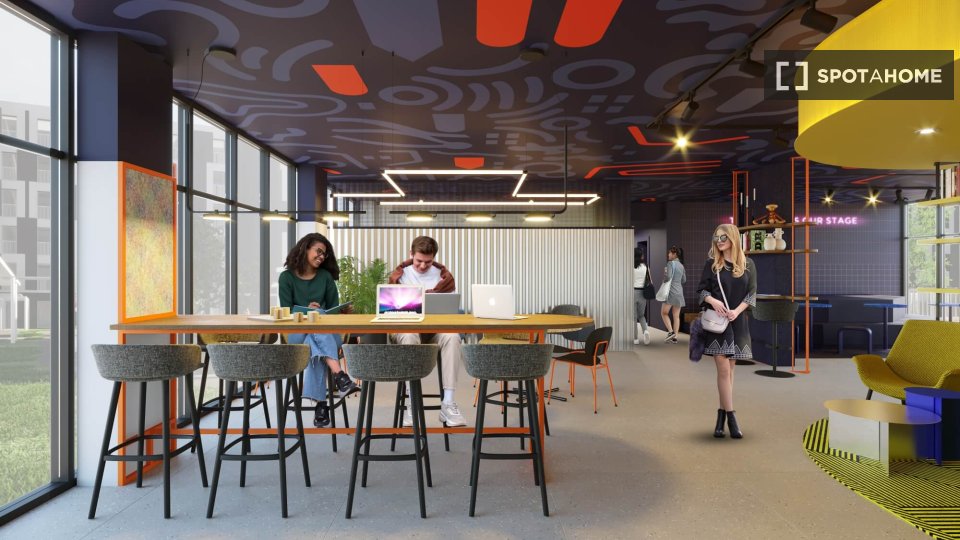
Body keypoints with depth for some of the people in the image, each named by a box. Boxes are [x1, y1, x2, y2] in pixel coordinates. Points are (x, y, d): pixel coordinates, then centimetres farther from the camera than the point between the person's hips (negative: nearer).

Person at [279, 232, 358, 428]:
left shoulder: (326, 276, 11)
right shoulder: (287, 277, 5)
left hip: (325, 331, 1)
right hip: (298, 333, -1)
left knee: (314, 345, -35)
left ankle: (321, 404, -41)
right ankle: (339, 376, -53)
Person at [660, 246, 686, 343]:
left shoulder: (671, 263, -8)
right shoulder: (681, 265, 13)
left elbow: (668, 277, -18)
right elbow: (684, 280, 20)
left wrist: (664, 272, 1)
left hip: (671, 291, -6)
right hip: (679, 292, 7)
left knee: (664, 313, 4)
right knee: (676, 316, 6)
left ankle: (670, 331, -11)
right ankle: (675, 337, 5)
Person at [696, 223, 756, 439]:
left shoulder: (748, 265, 5)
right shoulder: (711, 264, 3)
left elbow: (752, 293, 4)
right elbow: (702, 290, 4)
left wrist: (737, 311, -11)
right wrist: (713, 301, -16)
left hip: (738, 321, 2)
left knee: (729, 369, 7)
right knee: (723, 369, -8)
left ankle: (721, 415, 15)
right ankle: (731, 417, -3)